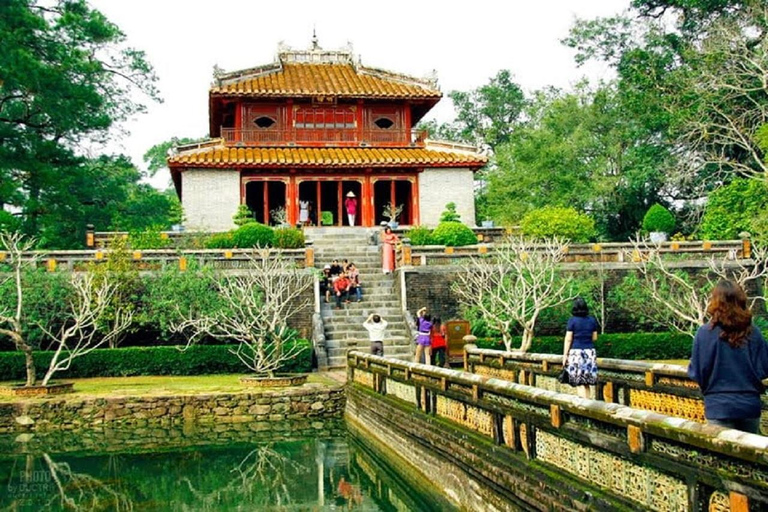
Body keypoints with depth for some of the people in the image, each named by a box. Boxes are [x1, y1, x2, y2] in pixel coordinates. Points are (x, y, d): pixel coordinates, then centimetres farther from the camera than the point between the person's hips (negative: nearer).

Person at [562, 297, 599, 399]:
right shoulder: (592, 320, 5)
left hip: (576, 352, -4)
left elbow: (568, 339, -8)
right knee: (586, 382, 13)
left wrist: (565, 355, -4)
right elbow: (594, 338, 12)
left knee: (579, 382, -2)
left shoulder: (572, 320, -7)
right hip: (590, 352, 4)